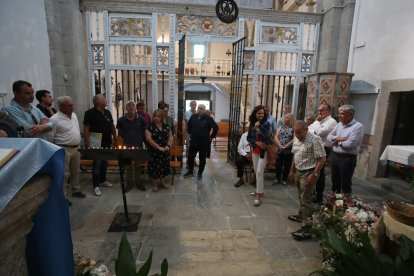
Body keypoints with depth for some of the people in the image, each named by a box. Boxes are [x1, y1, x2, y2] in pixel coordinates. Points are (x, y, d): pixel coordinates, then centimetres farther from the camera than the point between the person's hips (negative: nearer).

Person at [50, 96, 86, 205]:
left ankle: (76, 190, 33)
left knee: (75, 171, 18)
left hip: (76, 148, 7)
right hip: (64, 149, -7)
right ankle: (63, 197, 9)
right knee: (64, 174, -1)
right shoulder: (55, 119, -16)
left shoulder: (74, 115, 8)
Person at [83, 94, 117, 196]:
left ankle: (103, 180, 31)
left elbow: (112, 126, 18)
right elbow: (86, 129, -13)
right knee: (97, 164, -2)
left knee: (104, 163, 16)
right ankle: (96, 186, 5)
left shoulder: (107, 112, 10)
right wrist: (88, 144, -18)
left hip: (107, 143, 7)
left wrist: (115, 138, 13)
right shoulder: (90, 113, -10)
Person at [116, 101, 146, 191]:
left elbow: (144, 132, 5)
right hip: (127, 146, 1)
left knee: (138, 165, 10)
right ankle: (129, 182, 23)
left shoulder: (140, 119, -1)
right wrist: (124, 140, 1)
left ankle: (138, 182, 23)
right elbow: (119, 133, 9)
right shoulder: (121, 120, 0)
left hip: (138, 146, 0)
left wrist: (141, 140, -2)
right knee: (128, 166, 10)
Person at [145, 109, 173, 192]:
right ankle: (155, 184, 18)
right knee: (155, 166, 3)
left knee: (164, 166, 12)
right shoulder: (150, 127, -7)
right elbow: (148, 138, -15)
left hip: (165, 151, 4)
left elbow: (170, 136, 6)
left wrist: (168, 146, -12)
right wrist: (159, 147, -20)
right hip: (154, 151, -4)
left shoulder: (166, 126, 6)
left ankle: (162, 182, 29)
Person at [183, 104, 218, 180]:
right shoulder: (193, 116, 2)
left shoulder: (208, 118, -10)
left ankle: (200, 173, 23)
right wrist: (190, 133, 16)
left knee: (202, 158, 8)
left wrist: (211, 137, -4)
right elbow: (188, 125, 21)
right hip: (193, 141, 3)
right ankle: (190, 171, 27)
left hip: (204, 142, -3)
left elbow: (216, 127, -6)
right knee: (190, 156, 9)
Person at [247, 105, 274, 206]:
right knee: (257, 172, 14)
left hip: (264, 151, -5)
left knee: (259, 172, -9)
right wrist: (257, 142, -15)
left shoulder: (266, 124, -11)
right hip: (255, 150, 5)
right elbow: (248, 137, 1)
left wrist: (258, 128, -25)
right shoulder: (252, 123, 1)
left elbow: (266, 137, -20)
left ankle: (258, 196, -3)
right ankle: (259, 190, 32)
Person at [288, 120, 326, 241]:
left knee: (306, 200, -5)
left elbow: (322, 159, -19)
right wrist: (292, 170, 17)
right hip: (298, 171, 8)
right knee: (301, 196, 20)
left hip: (308, 173, -7)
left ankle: (306, 229, 0)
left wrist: (314, 175, -22)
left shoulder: (315, 140, -19)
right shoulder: (296, 138, 6)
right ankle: (301, 216, 38)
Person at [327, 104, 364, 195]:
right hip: (335, 155, 7)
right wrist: (339, 138, -15)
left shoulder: (358, 126, -14)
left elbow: (349, 144, -23)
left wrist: (336, 140, -6)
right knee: (335, 181, 19)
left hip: (347, 158, -7)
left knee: (345, 183, 5)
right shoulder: (339, 124, 9)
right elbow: (329, 137, 5)